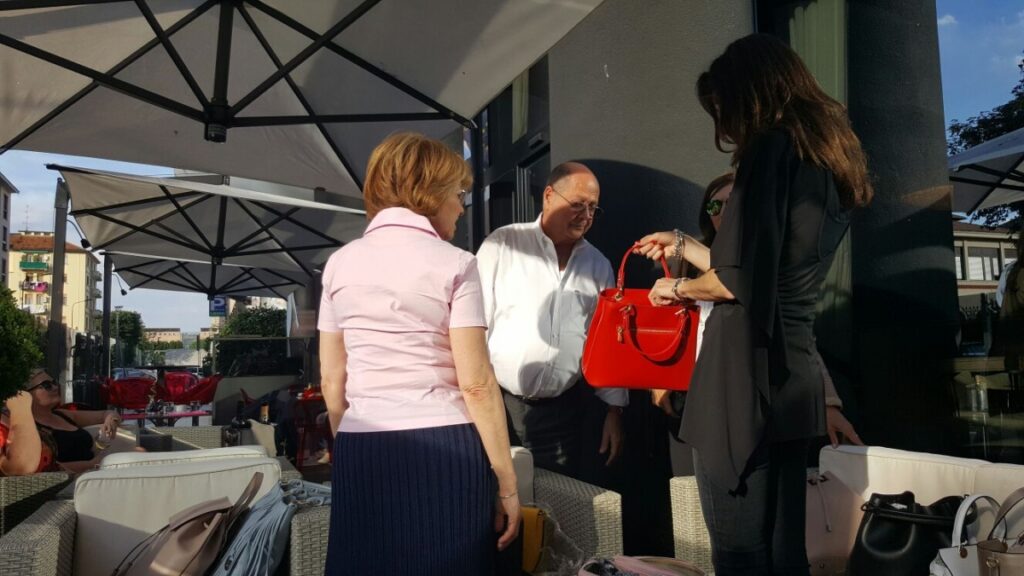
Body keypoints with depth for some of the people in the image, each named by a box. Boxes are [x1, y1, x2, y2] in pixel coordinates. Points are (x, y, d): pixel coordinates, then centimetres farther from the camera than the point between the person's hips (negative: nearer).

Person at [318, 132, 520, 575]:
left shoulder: (340, 263, 7)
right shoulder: (453, 264, -5)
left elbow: (331, 380, 9)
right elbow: (476, 384, -9)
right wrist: (506, 480, -2)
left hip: (363, 454, 4)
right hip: (444, 450, -3)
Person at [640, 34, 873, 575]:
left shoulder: (773, 148, -10)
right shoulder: (830, 158, 17)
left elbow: (739, 280, -16)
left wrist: (679, 287, 4)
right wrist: (685, 247, 33)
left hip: (745, 374, -9)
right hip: (792, 375, 9)